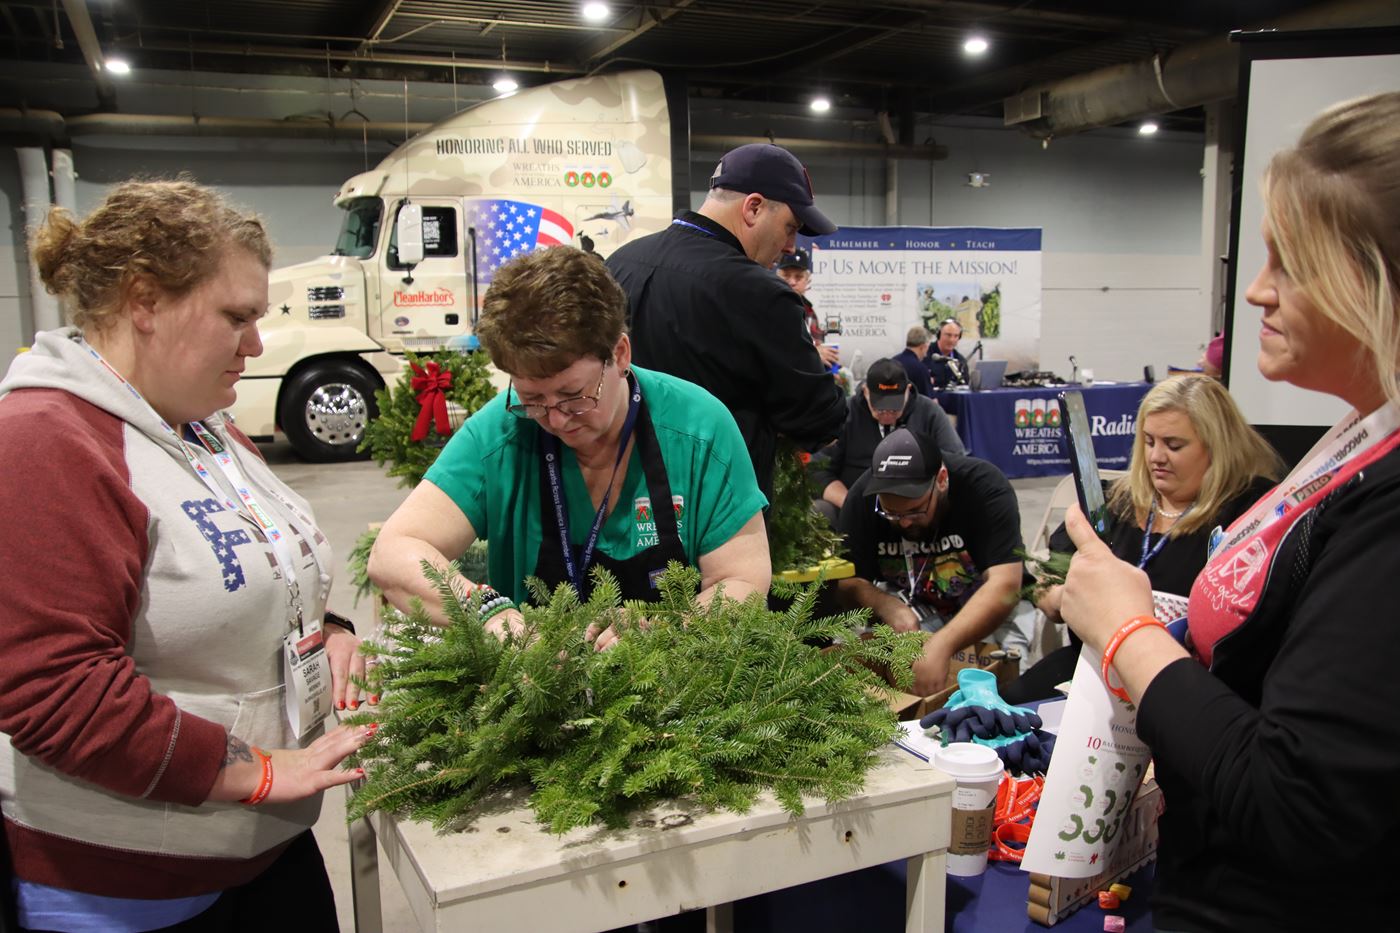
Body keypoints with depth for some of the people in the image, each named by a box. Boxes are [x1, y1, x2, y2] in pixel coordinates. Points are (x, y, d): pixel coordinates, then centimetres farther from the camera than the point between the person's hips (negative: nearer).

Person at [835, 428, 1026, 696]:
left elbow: (1004, 586, -36)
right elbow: (848, 582, -13)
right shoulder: (862, 498, -17)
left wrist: (940, 646, -49)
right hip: (909, 609, 3)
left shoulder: (984, 486, -27)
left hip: (989, 606, -2)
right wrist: (883, 604, -36)